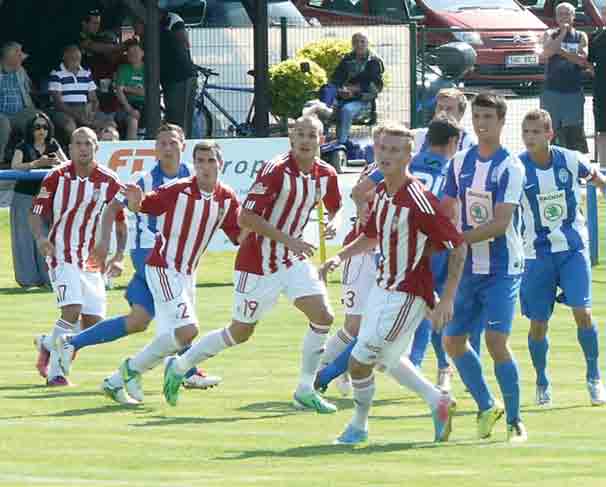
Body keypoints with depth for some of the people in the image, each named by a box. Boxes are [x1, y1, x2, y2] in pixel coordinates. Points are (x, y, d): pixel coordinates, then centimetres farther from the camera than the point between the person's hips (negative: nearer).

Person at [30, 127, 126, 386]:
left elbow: (120, 221, 6)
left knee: (93, 321, 1)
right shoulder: (57, 177, -6)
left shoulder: (109, 181, -2)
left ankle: (47, 344, 28)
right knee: (72, 311, -22)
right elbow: (36, 213, -1)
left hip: (91, 259, 4)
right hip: (62, 255, -4)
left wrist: (118, 257, -5)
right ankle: (55, 372, -9)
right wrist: (40, 237, -22)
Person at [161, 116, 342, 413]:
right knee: (240, 332, 5)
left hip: (294, 259, 6)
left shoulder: (326, 175, -2)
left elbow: (334, 208, 21)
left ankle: (305, 391, 0)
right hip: (258, 262, -6)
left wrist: (332, 224, 0)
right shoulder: (276, 171, -22)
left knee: (323, 316, -12)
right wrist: (288, 240, -27)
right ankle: (180, 366, 26)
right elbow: (246, 218, -24)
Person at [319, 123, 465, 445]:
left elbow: (458, 246, -21)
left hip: (407, 294, -9)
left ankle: (358, 426, 20)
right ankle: (437, 401, 38)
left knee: (360, 361, -3)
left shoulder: (418, 200, -24)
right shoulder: (381, 192, 2)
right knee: (387, 359, 23)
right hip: (383, 286, 9)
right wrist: (340, 257, 2)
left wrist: (447, 299, -22)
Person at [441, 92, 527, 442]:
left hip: (502, 268, -7)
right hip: (469, 268, 7)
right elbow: (446, 211, 14)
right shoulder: (461, 163, 7)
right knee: (453, 340, 8)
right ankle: (487, 407, 26)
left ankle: (515, 421, -3)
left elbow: (500, 223, -20)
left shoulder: (510, 167, -12)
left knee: (496, 341, -15)